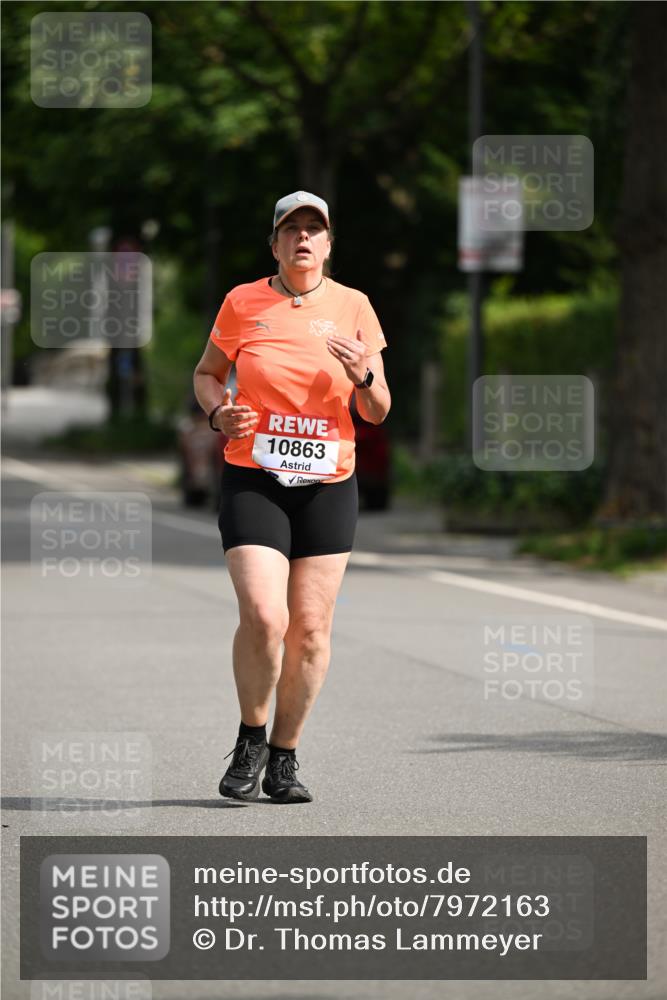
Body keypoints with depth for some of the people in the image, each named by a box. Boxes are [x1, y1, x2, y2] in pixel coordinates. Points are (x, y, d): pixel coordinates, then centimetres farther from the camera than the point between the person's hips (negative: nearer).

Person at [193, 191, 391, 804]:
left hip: (329, 484, 2)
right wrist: (219, 413, -5)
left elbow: (378, 412, 8)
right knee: (264, 617, -17)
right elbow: (207, 373, 16)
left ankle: (285, 757, 15)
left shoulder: (352, 307, 4)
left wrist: (363, 377, -14)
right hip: (253, 481, -2)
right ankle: (251, 741, 5)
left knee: (311, 630, -1)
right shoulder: (242, 303, 2)